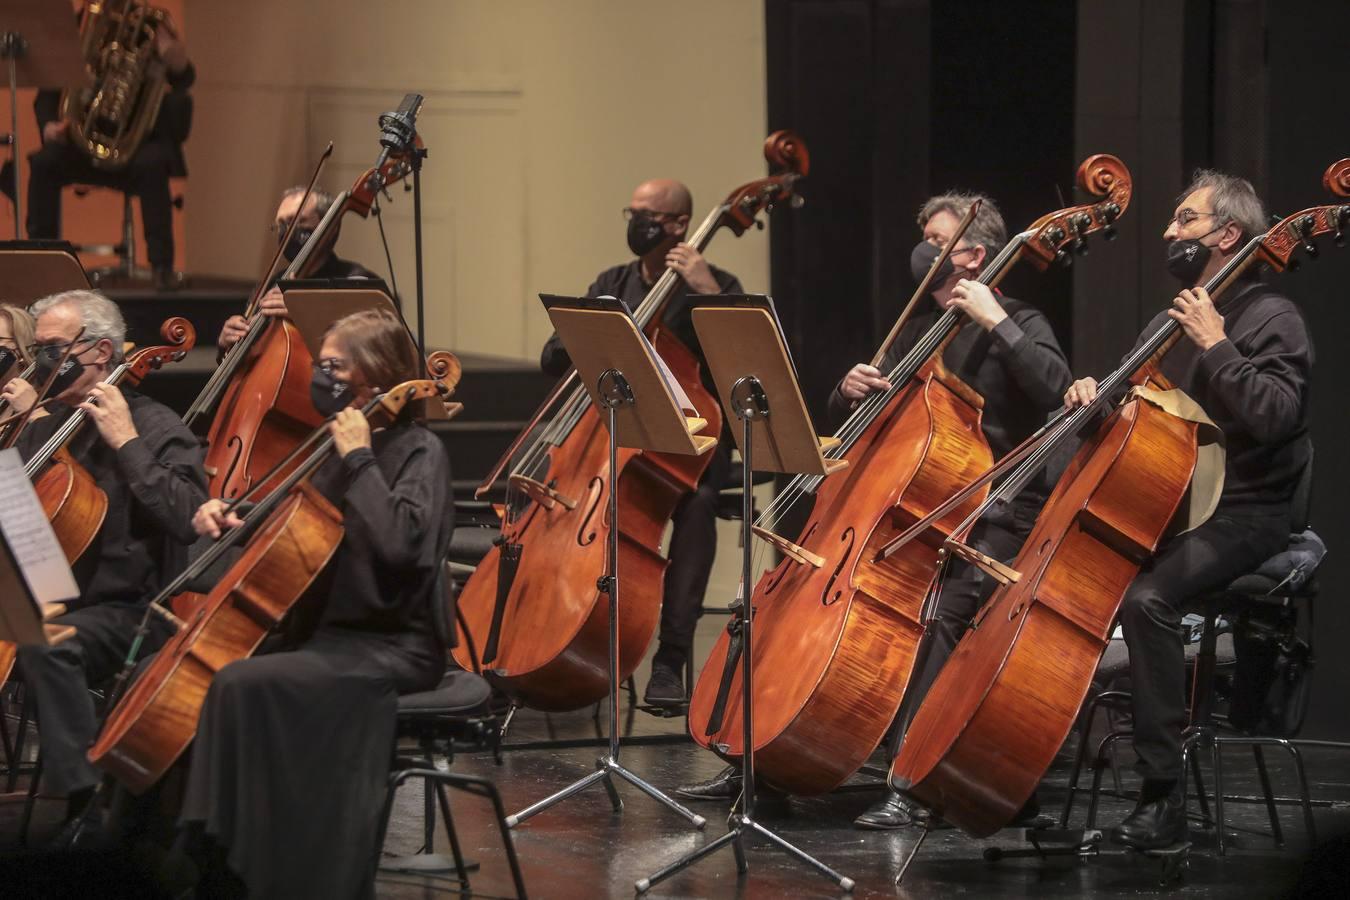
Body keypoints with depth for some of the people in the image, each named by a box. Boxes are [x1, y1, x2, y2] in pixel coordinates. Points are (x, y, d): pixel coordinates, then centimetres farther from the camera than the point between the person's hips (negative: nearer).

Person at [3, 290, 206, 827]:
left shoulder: (156, 429, -5)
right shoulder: (45, 429, 16)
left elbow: (188, 519, -21)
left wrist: (127, 444, -19)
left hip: (127, 611, -7)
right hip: (50, 605, 7)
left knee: (46, 643, -35)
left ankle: (81, 797, -35)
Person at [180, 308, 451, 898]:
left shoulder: (418, 452, -9)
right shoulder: (338, 451, 14)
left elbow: (398, 542, -29)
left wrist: (358, 458, -21)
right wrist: (228, 520, 5)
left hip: (391, 649, -9)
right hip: (327, 633, 9)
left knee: (243, 684, -29)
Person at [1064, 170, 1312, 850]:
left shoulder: (1271, 320, -5)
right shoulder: (1171, 322, 19)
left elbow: (1274, 417, -21)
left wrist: (1216, 346, -20)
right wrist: (1096, 398, 7)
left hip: (1240, 516, -8)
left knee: (1146, 599, -35)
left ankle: (1164, 797, -33)